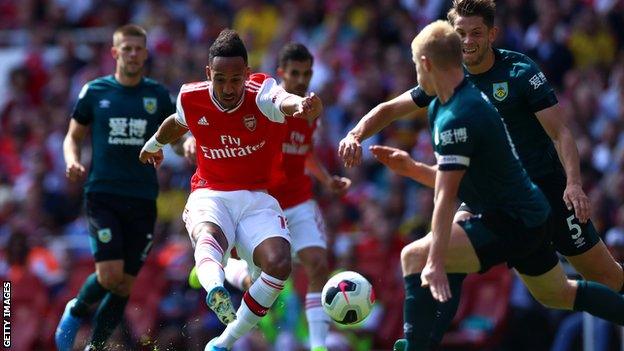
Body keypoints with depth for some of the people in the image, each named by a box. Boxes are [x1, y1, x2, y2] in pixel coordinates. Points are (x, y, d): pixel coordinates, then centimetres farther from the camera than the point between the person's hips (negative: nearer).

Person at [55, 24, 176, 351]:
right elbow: (73, 136, 13)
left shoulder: (158, 95, 8)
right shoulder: (95, 91, 4)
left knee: (125, 284, 2)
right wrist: (73, 162, -8)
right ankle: (76, 311, 13)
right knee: (110, 273, -18)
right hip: (102, 194, -2)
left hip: (142, 199, 2)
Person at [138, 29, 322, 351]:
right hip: (210, 195, 0)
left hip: (257, 198, 0)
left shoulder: (262, 93, -14)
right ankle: (215, 290, -73)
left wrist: (302, 105, -66)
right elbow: (178, 122, 22)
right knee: (208, 236, -37)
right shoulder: (191, 99, -5)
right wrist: (154, 145, 43)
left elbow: (283, 100, -41)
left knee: (279, 264, -27)